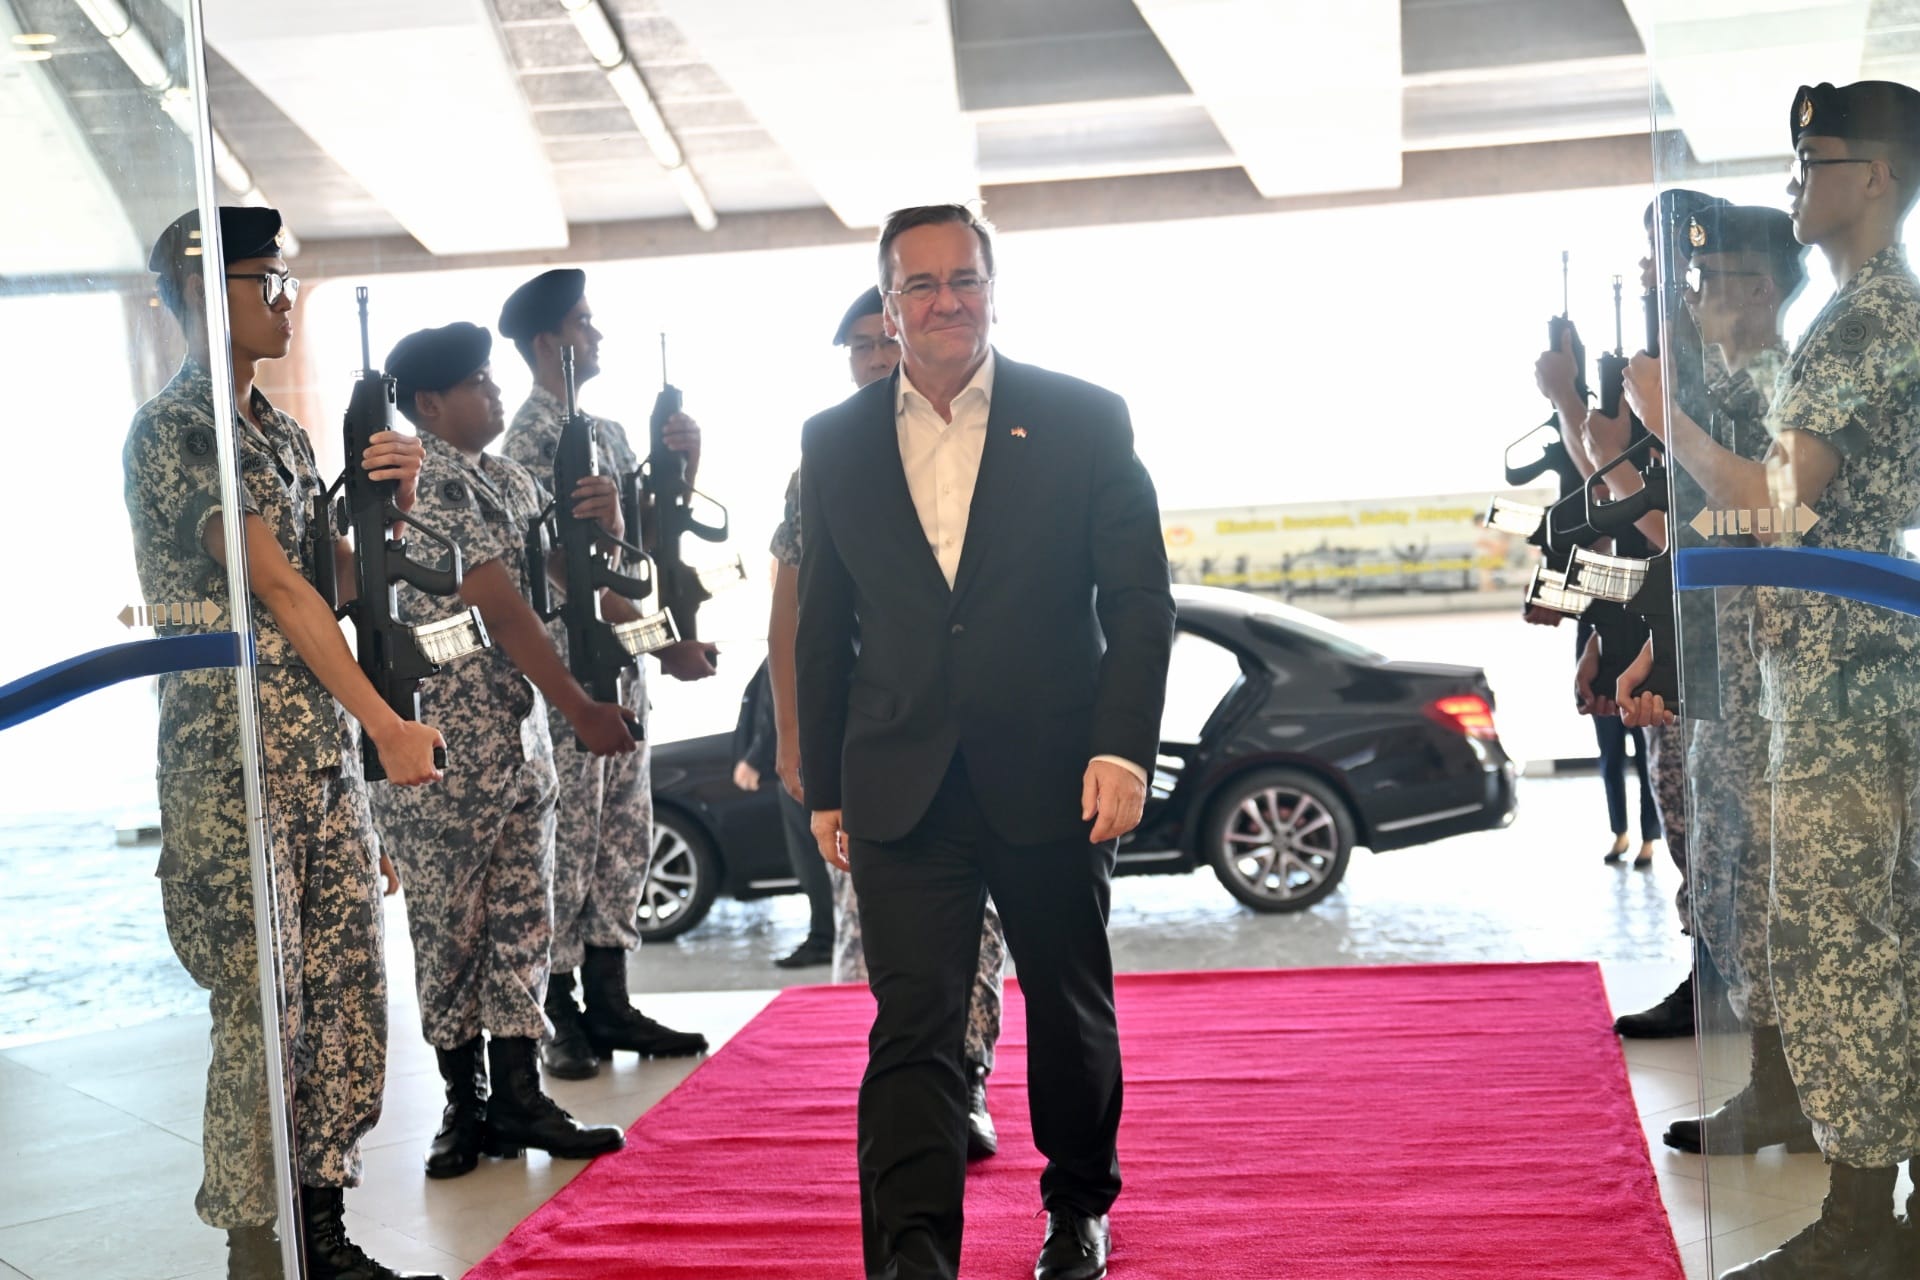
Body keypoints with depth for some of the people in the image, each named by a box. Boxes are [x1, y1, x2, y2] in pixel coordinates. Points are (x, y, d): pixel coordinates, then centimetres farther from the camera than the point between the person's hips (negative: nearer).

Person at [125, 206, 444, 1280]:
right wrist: (388, 728, -15)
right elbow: (278, 590, -14)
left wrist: (393, 500, 1)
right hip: (232, 759, -8)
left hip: (325, 754, 8)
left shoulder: (286, 437, 16)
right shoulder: (171, 433, -9)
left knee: (351, 991, 8)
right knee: (262, 1010, -4)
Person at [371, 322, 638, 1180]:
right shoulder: (427, 480, -13)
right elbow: (500, 608, -18)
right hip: (443, 741, -8)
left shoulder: (507, 479, 14)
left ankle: (517, 1097, 15)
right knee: (450, 925, 3)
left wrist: (604, 526, -6)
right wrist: (583, 710, -18)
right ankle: (468, 1104, 12)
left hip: (518, 732, 8)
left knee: (521, 918, 8)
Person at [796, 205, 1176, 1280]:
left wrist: (1123, 750, -13)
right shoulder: (835, 443, 6)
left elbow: (1140, 598, -3)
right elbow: (824, 628, 10)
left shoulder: (1085, 420, -1)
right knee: (912, 1027, -9)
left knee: (1071, 1014, 15)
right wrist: (825, 787, 9)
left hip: (1053, 781, 0)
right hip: (902, 789, 1)